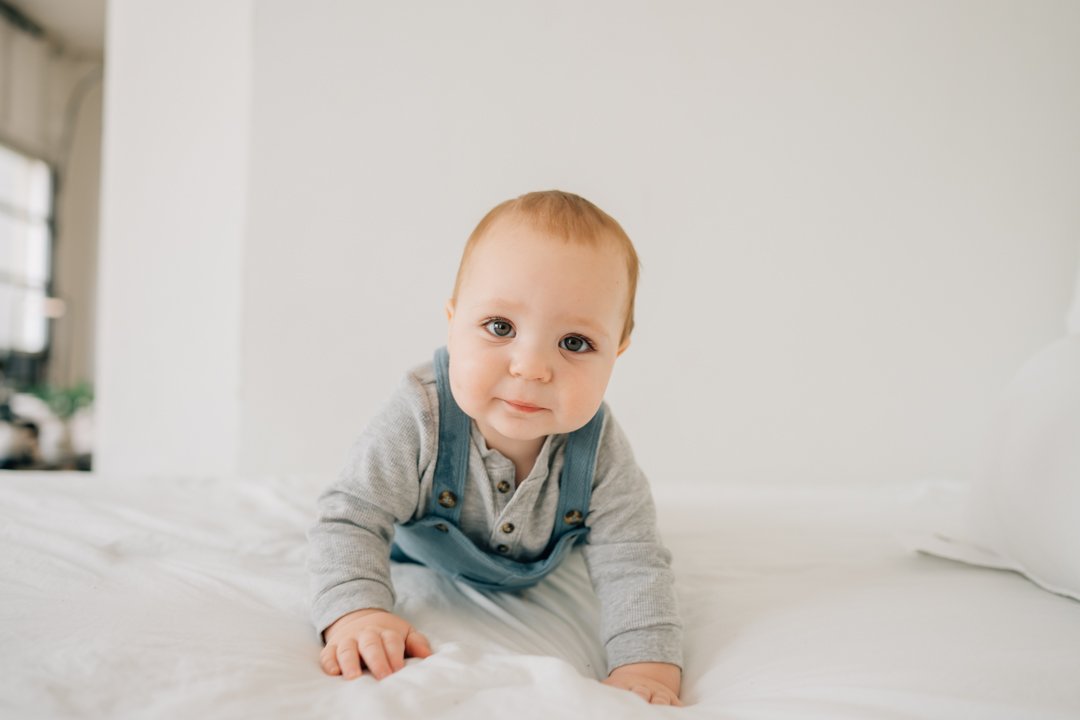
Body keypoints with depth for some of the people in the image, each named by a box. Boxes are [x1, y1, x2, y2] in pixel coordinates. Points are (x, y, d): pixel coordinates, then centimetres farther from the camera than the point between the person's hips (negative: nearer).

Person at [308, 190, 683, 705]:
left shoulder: (600, 451, -38)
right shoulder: (418, 420, -43)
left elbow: (633, 564, -35)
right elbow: (350, 521, -38)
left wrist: (644, 665, -50)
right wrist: (355, 614, -55)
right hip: (421, 555, -1)